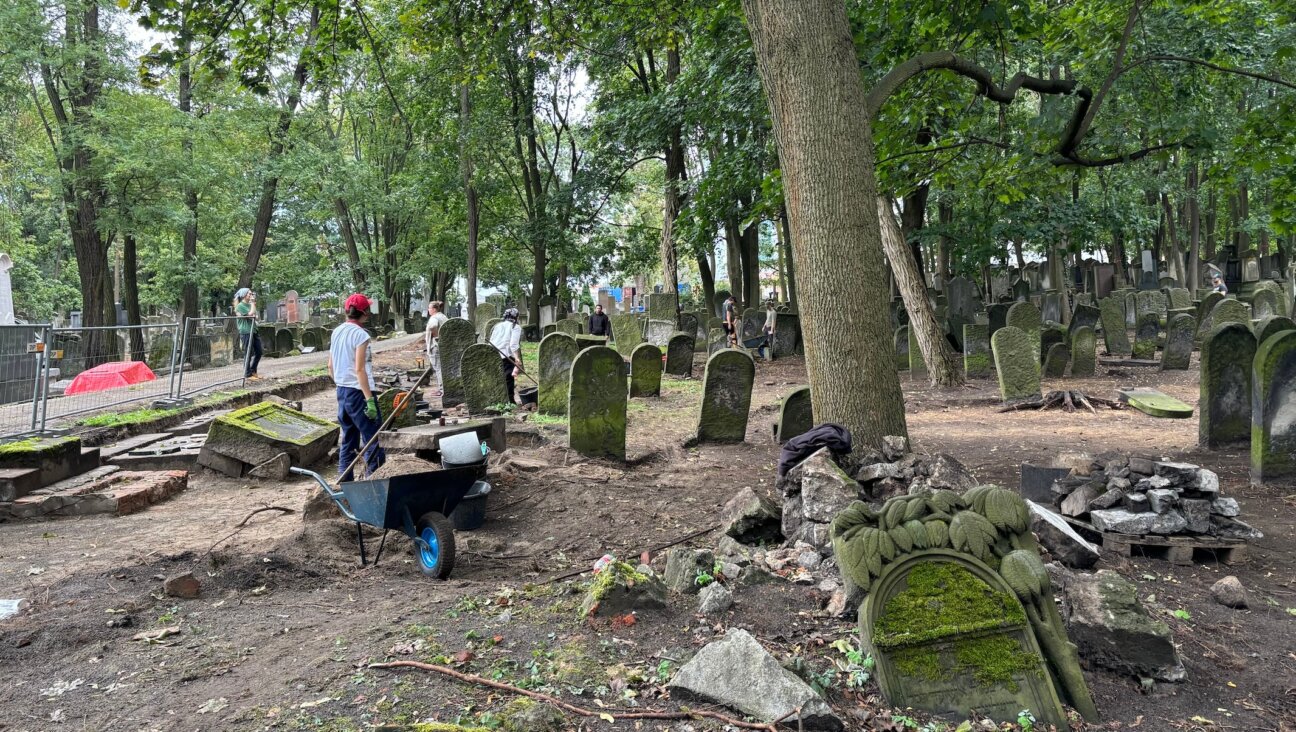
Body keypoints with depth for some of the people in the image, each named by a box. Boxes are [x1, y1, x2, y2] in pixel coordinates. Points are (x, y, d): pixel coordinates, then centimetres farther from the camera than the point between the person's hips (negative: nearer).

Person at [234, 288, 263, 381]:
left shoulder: (249, 305, 18)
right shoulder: (240, 306, -7)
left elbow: (255, 316, 19)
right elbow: (250, 315, -16)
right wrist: (252, 303, -7)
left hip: (254, 330, 9)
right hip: (246, 332, -9)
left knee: (259, 352, 10)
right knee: (249, 353, -5)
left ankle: (253, 371, 23)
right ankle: (248, 374, 3)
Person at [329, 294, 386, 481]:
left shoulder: (337, 332, 9)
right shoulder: (360, 334, -14)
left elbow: (330, 367, 14)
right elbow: (360, 370, -20)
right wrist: (370, 399, -20)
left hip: (341, 391, 9)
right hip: (358, 392, -9)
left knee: (347, 441, 14)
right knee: (373, 441, -4)